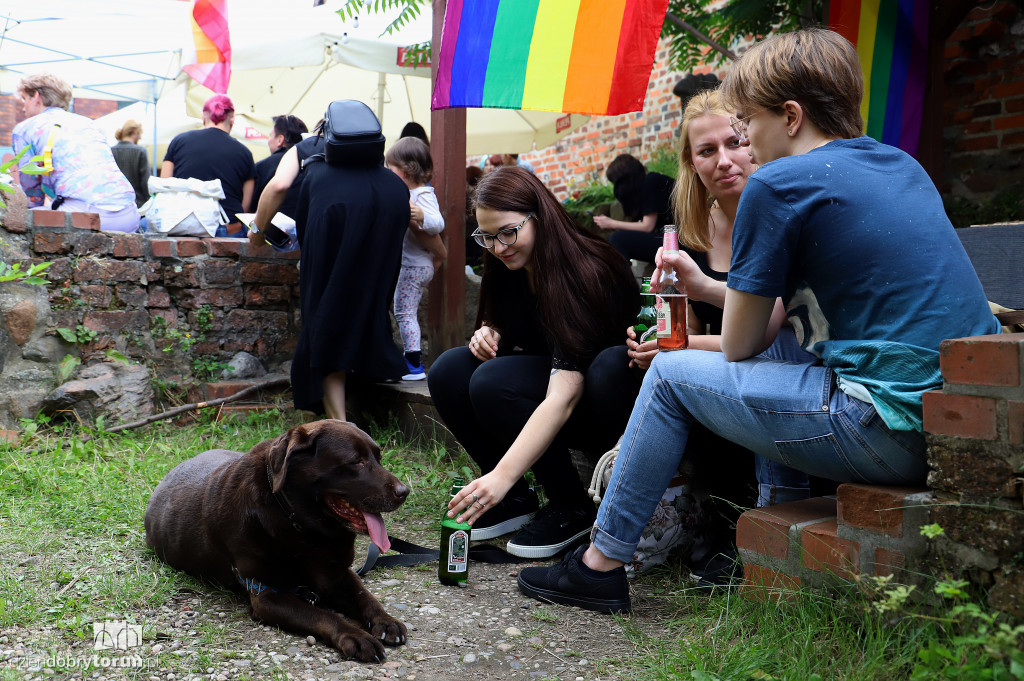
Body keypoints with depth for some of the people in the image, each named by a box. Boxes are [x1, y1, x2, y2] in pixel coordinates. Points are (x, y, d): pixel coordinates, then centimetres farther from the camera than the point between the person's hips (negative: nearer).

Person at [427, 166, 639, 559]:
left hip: (607, 407, -8)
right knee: (449, 372, -13)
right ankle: (515, 500, -2)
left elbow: (562, 398, -36)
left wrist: (503, 474, -42)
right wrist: (488, 332, -9)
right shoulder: (513, 269, -2)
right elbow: (509, 332, 17)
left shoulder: (584, 274, -27)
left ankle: (573, 509, -13)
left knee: (494, 383, -30)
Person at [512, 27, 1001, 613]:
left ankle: (600, 564, 17)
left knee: (670, 374, 6)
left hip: (894, 427, -8)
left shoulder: (779, 184, -9)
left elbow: (738, 346, -3)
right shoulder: (903, 165, 16)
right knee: (776, 354, 28)